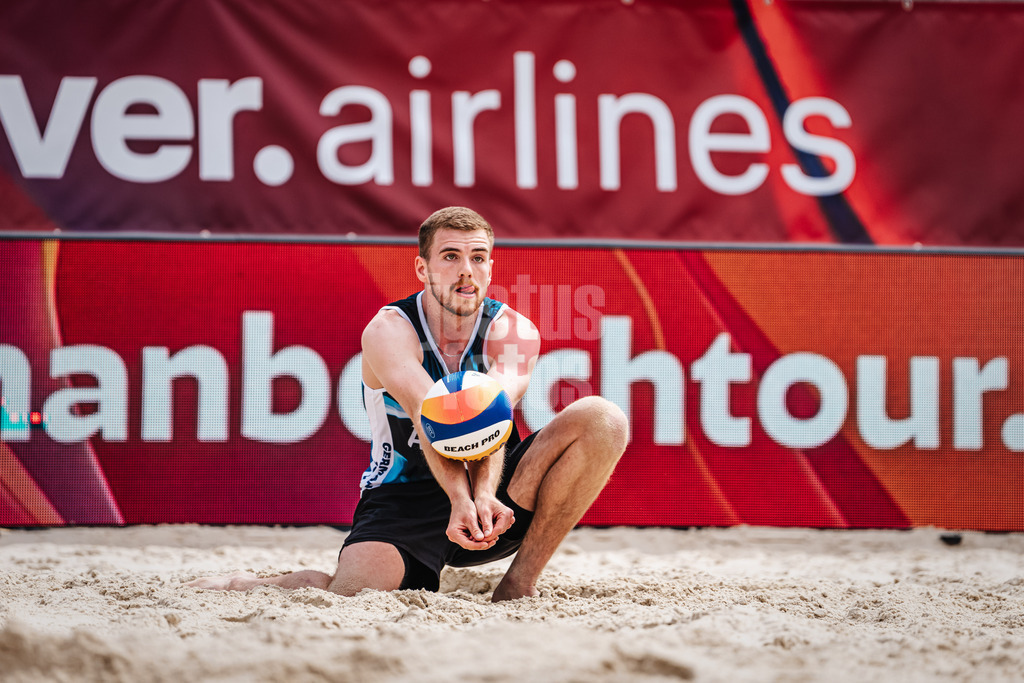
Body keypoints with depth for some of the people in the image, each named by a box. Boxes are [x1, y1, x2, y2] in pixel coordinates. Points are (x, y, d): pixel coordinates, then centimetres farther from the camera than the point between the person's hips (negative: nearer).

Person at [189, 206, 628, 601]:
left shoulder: (514, 333, -4)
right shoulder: (388, 332, -12)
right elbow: (429, 416, -31)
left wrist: (484, 496, -43)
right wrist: (459, 499, -48)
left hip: (493, 494, 3)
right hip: (404, 500, -3)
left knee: (602, 420, -18)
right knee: (351, 593, -32)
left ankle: (521, 580, -14)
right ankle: (243, 585, 5)